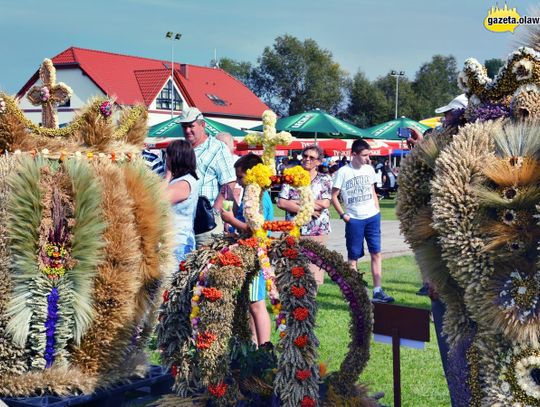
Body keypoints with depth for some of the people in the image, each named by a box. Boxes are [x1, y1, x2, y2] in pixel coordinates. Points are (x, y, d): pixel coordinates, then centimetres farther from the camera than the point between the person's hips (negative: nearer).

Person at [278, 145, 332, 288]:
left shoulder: (325, 179, 7)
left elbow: (325, 203, -8)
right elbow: (281, 203, -3)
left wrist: (297, 202, -7)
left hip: (317, 233, 0)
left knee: (314, 270, -1)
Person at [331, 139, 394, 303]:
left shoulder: (369, 169, 6)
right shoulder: (343, 172, -8)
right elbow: (334, 196, -3)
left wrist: (377, 210, 9)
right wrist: (343, 215, -9)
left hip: (372, 217, 4)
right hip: (354, 220, -4)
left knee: (376, 253, 1)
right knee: (353, 257, 4)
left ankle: (377, 291, 4)